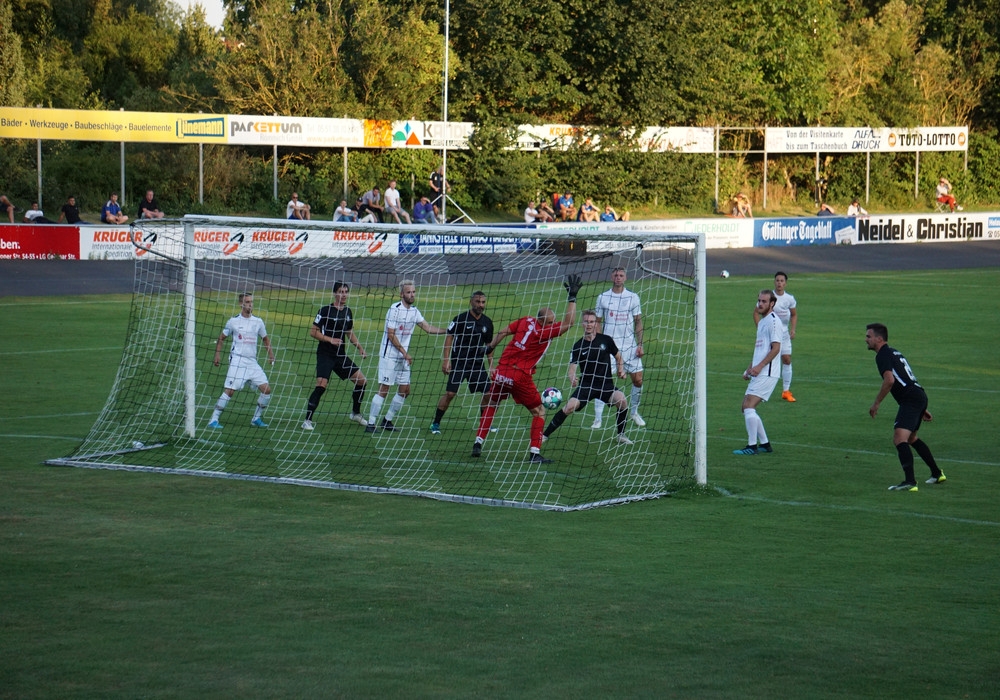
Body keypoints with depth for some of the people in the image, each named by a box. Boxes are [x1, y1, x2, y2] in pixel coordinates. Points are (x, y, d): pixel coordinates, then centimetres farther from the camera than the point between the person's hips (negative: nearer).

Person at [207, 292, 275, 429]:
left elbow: (265, 339, 23)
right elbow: (221, 338, 11)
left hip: (252, 362, 5)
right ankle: (214, 419, -6)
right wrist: (218, 354, 0)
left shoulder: (258, 321, 10)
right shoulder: (233, 321, 0)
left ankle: (257, 418, 12)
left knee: (266, 389, -3)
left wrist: (271, 354, 11)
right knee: (230, 390, -14)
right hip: (237, 360, -5)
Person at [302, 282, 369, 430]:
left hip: (341, 355, 7)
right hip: (325, 355, -7)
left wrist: (360, 348, 13)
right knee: (321, 386, -20)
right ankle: (307, 420, -14)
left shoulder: (348, 311, 11)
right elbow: (313, 332, -9)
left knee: (362, 380, 6)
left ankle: (356, 413, 25)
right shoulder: (326, 310, -9)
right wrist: (330, 339, -18)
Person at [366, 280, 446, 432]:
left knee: (404, 390, 6)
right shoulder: (394, 310, -14)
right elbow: (391, 335, -15)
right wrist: (404, 352, -16)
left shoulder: (414, 311, 8)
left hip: (403, 357, 8)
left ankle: (387, 420, 19)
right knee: (384, 389, -10)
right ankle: (371, 424, -6)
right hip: (389, 356, -8)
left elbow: (428, 328, 12)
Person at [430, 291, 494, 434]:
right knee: (450, 393, -10)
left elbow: (488, 344, 15)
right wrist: (446, 359, -13)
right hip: (458, 362, -5)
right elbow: (449, 337, -6)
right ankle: (436, 424, 2)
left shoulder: (487, 322, 6)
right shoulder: (461, 319, -9)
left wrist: (491, 365, 11)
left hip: (477, 363, 5)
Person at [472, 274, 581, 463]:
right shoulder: (543, 333, -16)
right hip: (520, 377, -6)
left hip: (502, 371, 6)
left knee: (489, 405, 25)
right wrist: (572, 297, -14)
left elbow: (503, 332, 13)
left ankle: (478, 443, 21)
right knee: (539, 411, 6)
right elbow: (569, 322, -17)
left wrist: (490, 347, 28)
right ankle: (534, 452, -3)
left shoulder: (525, 321, 2)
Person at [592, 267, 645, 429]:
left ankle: (634, 412, 20)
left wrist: (640, 344, 0)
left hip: (630, 345, 1)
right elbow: (598, 323, 7)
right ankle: (598, 418, -3)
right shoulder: (603, 298, 3)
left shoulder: (633, 297, 4)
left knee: (637, 379, -1)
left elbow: (638, 322, 7)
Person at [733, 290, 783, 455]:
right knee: (747, 408, 10)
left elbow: (775, 348, -18)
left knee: (749, 406, -15)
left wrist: (760, 366, -23)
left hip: (767, 374, -10)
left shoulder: (773, 321, -10)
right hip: (758, 373, 10)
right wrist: (750, 369, 21)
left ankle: (752, 446, -12)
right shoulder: (762, 321, 20)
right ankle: (764, 443, 16)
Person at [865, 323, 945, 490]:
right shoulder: (894, 353, 24)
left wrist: (876, 404, -13)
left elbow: (889, 380, -22)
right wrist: (922, 409, 31)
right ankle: (937, 474, 37)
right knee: (911, 438, 28)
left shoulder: (882, 355, -6)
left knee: (899, 438, -20)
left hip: (910, 400, -10)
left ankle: (910, 482, -34)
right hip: (921, 396, 10)